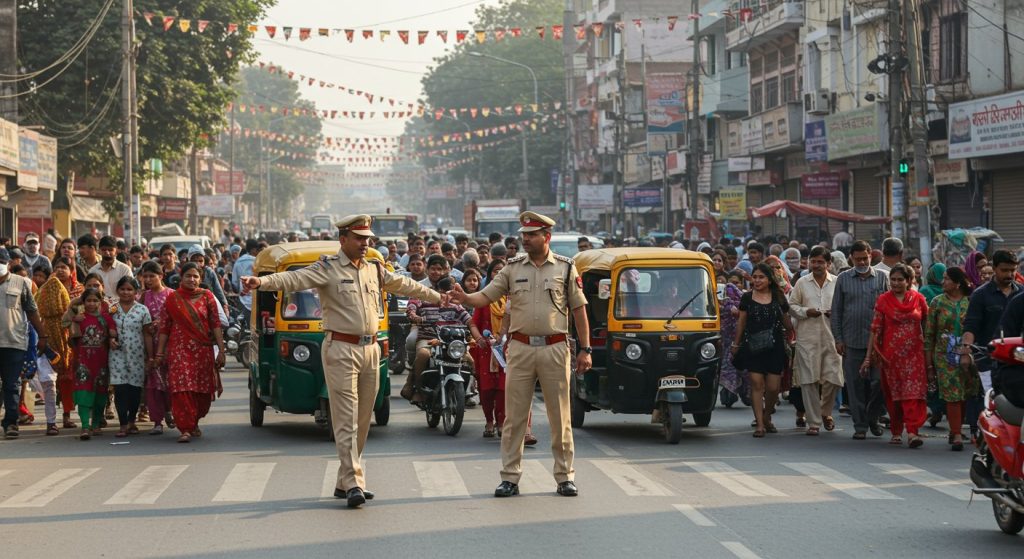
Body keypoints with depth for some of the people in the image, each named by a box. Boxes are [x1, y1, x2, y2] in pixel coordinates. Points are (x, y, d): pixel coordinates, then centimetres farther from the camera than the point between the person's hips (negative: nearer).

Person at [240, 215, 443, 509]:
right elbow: (294, 279, -20)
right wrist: (262, 282, -38)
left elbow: (406, 285, 31)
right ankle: (353, 483, -13)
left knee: (362, 419, 9)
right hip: (341, 351, -7)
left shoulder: (375, 270, 15)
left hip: (370, 350, 7)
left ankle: (345, 481, 17)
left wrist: (437, 297, 42)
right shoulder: (327, 269, -5)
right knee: (346, 419, -9)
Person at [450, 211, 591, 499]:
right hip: (521, 348, 1)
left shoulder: (565, 268, 4)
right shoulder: (513, 268, 7)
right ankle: (510, 477, 7)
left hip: (555, 348, -1)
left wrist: (585, 349, 1)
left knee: (560, 417, 4)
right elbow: (486, 296, 1)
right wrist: (465, 298, -21)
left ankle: (565, 476, 12)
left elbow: (578, 309, 5)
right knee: (514, 417, 2)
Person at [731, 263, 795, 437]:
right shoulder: (747, 298, 6)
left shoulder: (778, 298, 6)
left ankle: (767, 417, 23)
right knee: (757, 384, -8)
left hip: (775, 348, 1)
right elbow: (741, 322, 10)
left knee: (773, 387, -2)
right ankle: (759, 424, -4)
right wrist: (736, 344, 11)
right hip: (753, 348, -1)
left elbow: (787, 323, 16)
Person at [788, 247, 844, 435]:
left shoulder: (837, 283, 7)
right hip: (807, 337, 0)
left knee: (833, 378, -3)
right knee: (809, 380, -2)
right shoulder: (802, 283, 8)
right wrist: (806, 312, -8)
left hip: (831, 337, 0)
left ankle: (826, 412, 25)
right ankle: (813, 422, 5)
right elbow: (792, 305, 10)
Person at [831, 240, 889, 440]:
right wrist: (838, 339, 1)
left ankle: (873, 416, 18)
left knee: (880, 381, -4)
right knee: (855, 384, 2)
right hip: (852, 341, 0)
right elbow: (836, 311, 8)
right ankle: (860, 426, 10)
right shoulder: (843, 279, 8)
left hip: (878, 339, 0)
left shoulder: (882, 278, 8)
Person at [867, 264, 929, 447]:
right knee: (893, 392, 6)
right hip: (890, 354, 1)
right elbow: (875, 329, 2)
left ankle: (912, 432, -18)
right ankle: (896, 431, 18)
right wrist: (869, 357, -2)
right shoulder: (883, 300, 3)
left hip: (914, 353, -1)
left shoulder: (918, 299, 4)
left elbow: (927, 325, 11)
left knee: (913, 391, -11)